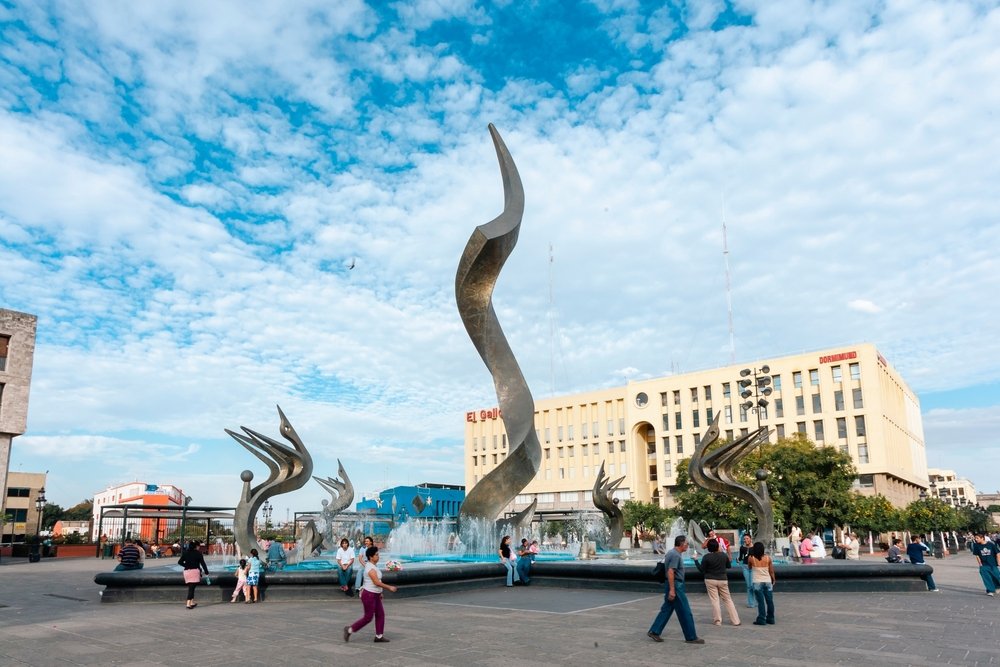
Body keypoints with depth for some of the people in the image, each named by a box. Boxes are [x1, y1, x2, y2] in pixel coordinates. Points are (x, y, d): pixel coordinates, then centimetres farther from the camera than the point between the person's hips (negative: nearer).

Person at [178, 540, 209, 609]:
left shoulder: (185, 553, 10)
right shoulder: (198, 553, -2)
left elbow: (180, 562, 9)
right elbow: (202, 563, -3)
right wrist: (206, 572, 3)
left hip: (186, 571, 5)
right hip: (195, 571, -5)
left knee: (190, 588, 17)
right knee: (192, 588, -8)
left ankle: (192, 602, 23)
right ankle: (188, 603, -17)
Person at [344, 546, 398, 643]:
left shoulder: (373, 566, 10)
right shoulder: (371, 568, -22)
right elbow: (377, 582, -25)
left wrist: (379, 593, 20)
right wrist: (389, 587, -19)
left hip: (374, 595, 10)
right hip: (369, 595, -10)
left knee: (380, 614, 8)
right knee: (368, 618, -1)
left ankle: (379, 636, 13)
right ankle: (349, 629, 12)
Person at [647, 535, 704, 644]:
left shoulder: (671, 553, 13)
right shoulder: (676, 555, -18)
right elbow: (670, 572, -25)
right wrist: (672, 590, -26)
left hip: (673, 586, 10)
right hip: (676, 586, -10)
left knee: (666, 610, 11)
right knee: (685, 612, -1)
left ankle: (654, 632, 11)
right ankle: (691, 637, 7)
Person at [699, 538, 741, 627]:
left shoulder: (706, 557, -12)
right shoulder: (724, 555, -3)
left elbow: (702, 570, -8)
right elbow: (728, 566, 11)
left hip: (710, 580, -2)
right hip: (723, 580, 3)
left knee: (714, 601, 4)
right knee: (728, 600, 11)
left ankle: (718, 621, 5)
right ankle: (735, 620, 11)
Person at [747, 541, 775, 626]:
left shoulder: (751, 558, -8)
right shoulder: (767, 558, -5)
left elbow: (750, 568, 10)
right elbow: (771, 571, 1)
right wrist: (773, 580, 13)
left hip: (757, 582, -2)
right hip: (768, 581, 2)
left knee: (761, 601, 1)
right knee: (769, 601, 12)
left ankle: (761, 620, 0)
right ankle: (770, 619, 20)